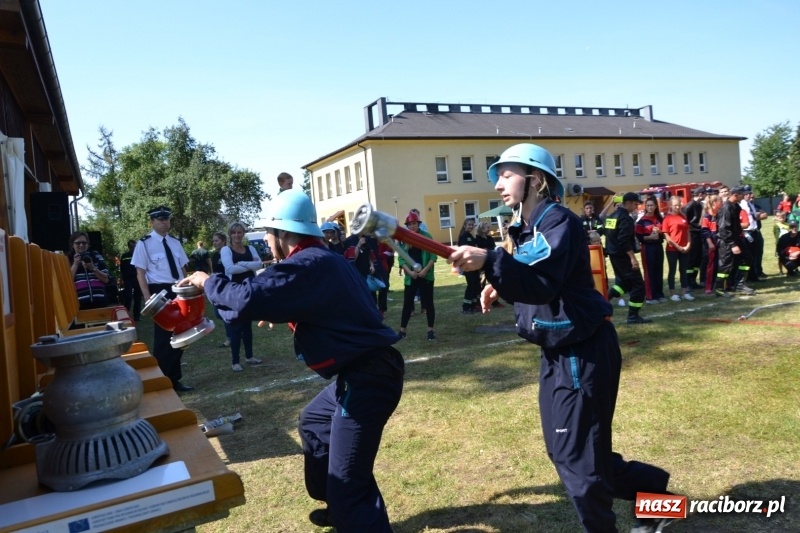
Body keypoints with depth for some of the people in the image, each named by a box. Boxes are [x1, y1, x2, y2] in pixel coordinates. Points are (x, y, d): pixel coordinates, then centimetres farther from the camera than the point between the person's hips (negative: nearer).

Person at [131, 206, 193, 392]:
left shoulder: (175, 242, 10)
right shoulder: (144, 244, -6)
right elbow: (140, 273, -8)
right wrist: (148, 298, -16)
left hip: (178, 291, 6)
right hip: (159, 292, -6)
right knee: (163, 337, 2)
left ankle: (175, 379, 27)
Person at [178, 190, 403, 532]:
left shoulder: (305, 264, -17)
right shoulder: (324, 259, 15)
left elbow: (246, 299, -23)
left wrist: (208, 282, -4)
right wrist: (275, 311, 25)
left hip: (368, 378, -11)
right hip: (363, 371, 11)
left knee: (348, 484, -6)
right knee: (314, 422, 31)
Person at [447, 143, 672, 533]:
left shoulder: (558, 221, -17)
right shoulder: (525, 228, 11)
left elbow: (545, 282, -32)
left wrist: (490, 261, -42)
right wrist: (501, 287, 1)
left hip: (583, 351, -10)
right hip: (557, 351, 10)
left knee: (577, 455, 2)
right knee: (564, 450, 19)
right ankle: (652, 489, 36)